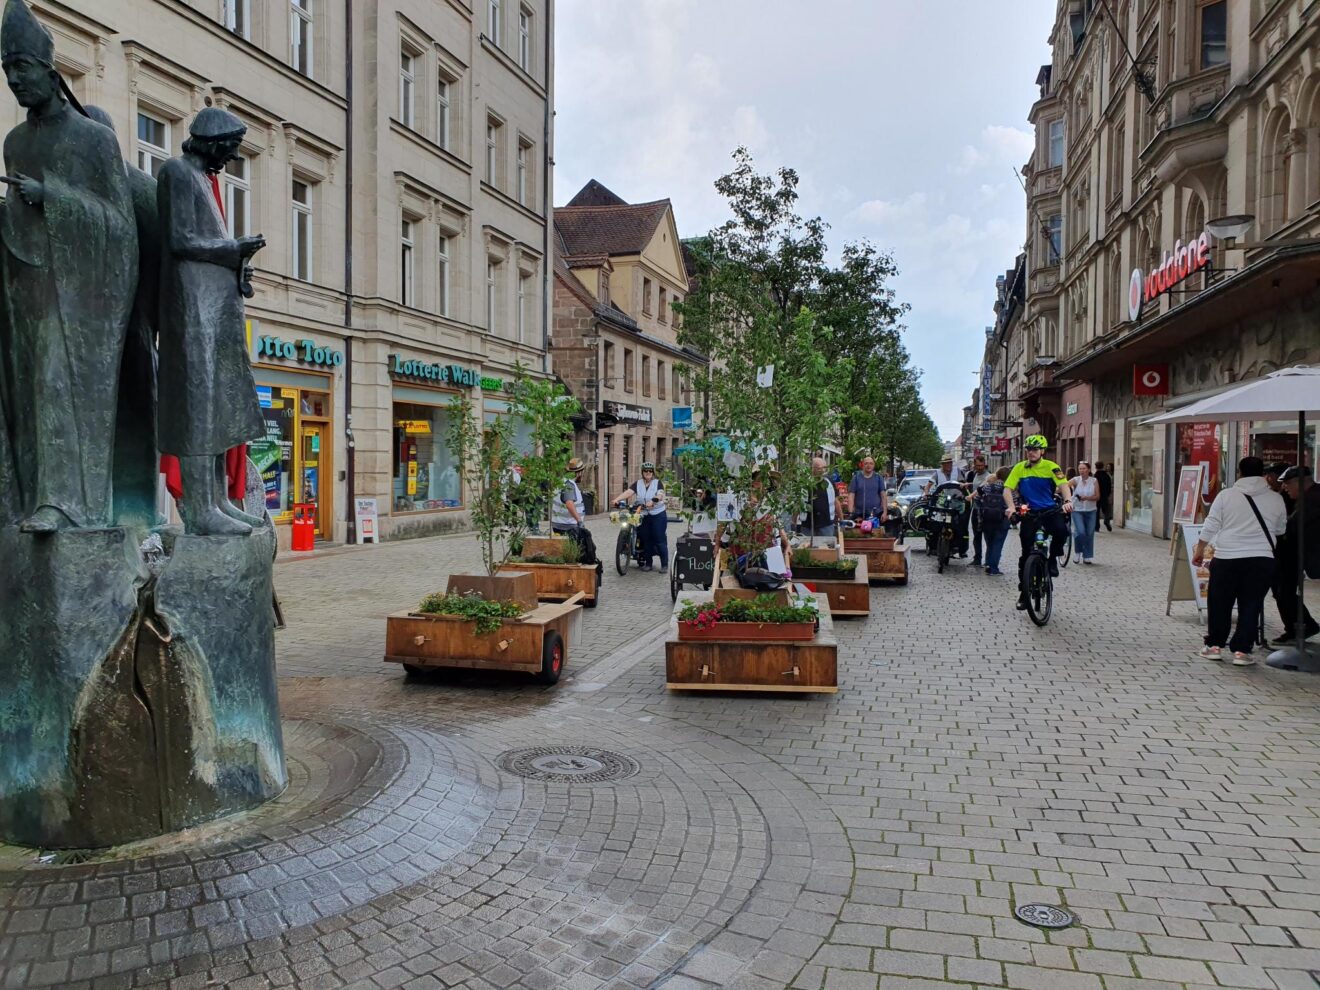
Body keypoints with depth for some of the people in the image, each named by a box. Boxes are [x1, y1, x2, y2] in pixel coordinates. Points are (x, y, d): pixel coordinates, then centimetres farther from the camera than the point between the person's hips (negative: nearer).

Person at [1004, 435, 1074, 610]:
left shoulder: (1051, 467, -4)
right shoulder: (1020, 468, 1)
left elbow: (1063, 485, -17)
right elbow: (1007, 489, -7)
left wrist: (1068, 501, -37)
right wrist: (1011, 507, -25)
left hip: (1050, 511, -1)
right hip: (1029, 513, 1)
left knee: (1061, 530, -33)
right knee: (1026, 553, 0)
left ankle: (1053, 559, -3)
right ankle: (1023, 592, 10)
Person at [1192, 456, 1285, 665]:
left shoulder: (1226, 495, -1)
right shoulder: (1276, 498, 3)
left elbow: (1210, 526, -1)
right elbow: (1280, 530, 15)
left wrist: (1199, 551, 9)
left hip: (1227, 558, -1)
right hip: (1262, 560, 1)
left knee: (1219, 605, 11)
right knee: (1250, 607, 6)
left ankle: (1214, 646, 16)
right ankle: (1242, 651, 5)